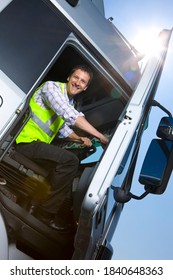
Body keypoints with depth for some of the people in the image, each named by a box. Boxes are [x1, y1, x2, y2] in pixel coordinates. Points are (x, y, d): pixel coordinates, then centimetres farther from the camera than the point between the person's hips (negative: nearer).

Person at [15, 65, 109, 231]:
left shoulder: (69, 101, 14)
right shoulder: (51, 87, -13)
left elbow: (63, 127, 22)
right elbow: (70, 115, -28)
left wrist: (79, 138, 2)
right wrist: (100, 136, -29)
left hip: (40, 143, 10)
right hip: (26, 141, -10)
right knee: (69, 161, -23)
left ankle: (64, 209, 14)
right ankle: (47, 211, -9)